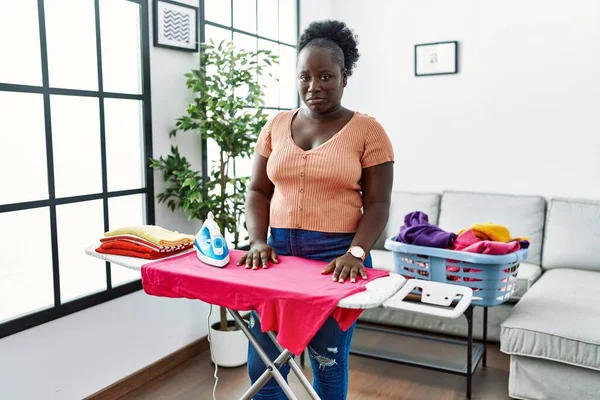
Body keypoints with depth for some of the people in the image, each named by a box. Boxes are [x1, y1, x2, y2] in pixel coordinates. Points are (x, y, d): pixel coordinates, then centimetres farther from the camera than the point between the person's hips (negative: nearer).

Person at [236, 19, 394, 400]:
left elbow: (377, 204, -5)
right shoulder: (276, 126, 8)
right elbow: (258, 192, 8)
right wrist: (258, 241, -7)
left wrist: (355, 253, -20)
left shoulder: (368, 130, -2)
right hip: (279, 251, 4)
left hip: (337, 257, -3)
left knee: (328, 362, 8)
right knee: (262, 362, 7)